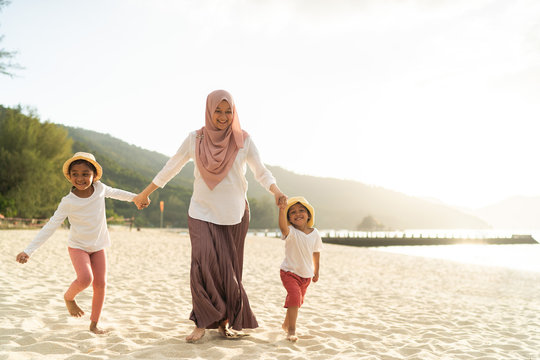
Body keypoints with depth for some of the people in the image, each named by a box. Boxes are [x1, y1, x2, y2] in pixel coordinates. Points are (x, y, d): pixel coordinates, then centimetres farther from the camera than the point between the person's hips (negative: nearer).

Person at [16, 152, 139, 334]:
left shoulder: (99, 188, -10)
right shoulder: (68, 202, -20)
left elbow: (113, 192, 14)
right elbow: (49, 227, -18)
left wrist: (135, 197, 23)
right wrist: (28, 251, -24)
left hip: (98, 247, 4)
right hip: (78, 246, -4)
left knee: (100, 284, -1)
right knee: (85, 278, -26)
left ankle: (94, 324, 15)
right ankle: (69, 297, 7)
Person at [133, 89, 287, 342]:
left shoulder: (243, 140, -1)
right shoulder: (195, 139, 0)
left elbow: (261, 172, -4)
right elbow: (171, 168, 9)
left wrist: (276, 191, -25)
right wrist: (145, 194, 15)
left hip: (234, 215, 1)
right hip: (202, 213, 0)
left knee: (229, 270, 4)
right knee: (203, 264, -17)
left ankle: (226, 322, 20)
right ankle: (203, 322, -5)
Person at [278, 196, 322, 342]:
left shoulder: (314, 233, -4)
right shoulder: (291, 232, -18)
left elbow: (316, 252, 10)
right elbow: (283, 227, -44)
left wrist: (316, 271, 17)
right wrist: (282, 210, -59)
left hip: (306, 274, 5)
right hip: (289, 271, -5)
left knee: (298, 300, 18)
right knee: (294, 296, -23)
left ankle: (286, 323, 42)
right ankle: (291, 330, -13)